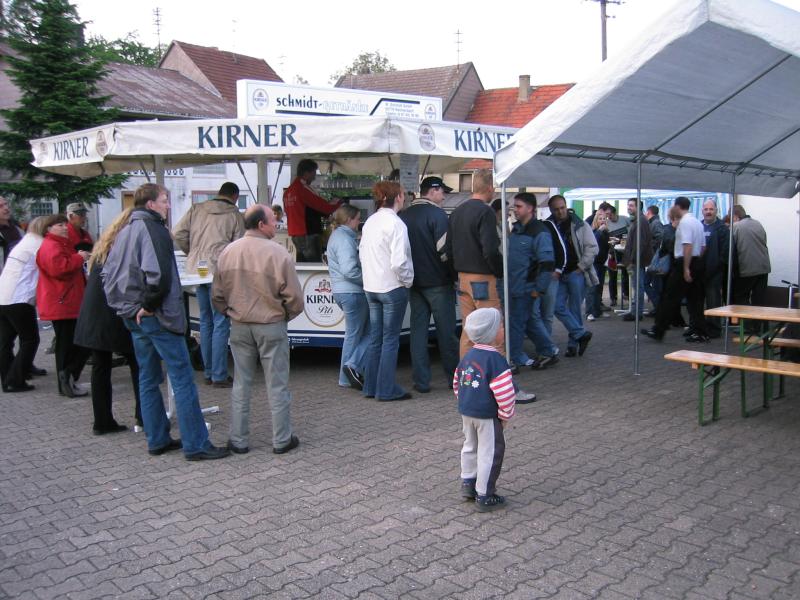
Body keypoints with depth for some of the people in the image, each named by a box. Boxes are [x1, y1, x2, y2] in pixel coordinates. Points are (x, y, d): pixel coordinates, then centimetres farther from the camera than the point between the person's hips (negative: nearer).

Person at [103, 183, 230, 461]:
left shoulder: (124, 233, 15)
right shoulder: (153, 229, -13)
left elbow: (108, 273, 20)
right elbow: (158, 273, -27)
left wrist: (120, 304, 16)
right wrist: (150, 305, -16)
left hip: (133, 318, 10)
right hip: (156, 317, -10)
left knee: (148, 378, 15)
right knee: (182, 378, -5)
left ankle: (157, 440, 22)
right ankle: (196, 445, -3)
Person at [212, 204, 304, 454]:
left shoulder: (228, 253, -2)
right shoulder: (278, 254, -16)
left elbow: (217, 295, 5)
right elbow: (294, 298, -13)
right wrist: (285, 315, 7)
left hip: (239, 327, 4)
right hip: (271, 327, -4)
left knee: (241, 384, 13)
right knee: (277, 385, 7)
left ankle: (239, 440, 20)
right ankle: (282, 440, 15)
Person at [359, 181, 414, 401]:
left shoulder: (370, 222, 6)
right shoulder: (395, 224, -17)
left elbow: (362, 252, 11)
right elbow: (399, 261, -23)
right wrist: (407, 281, -8)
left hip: (371, 286, 7)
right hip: (392, 288, -7)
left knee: (375, 338, 14)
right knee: (390, 339, 1)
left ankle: (371, 386, 21)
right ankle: (387, 389, 7)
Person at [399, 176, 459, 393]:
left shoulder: (404, 216, 10)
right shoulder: (437, 214, -11)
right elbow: (444, 250, -17)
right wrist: (454, 274, -4)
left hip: (414, 282, 6)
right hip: (438, 282, -6)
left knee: (418, 330, 6)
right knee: (446, 330, 4)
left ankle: (421, 381, 7)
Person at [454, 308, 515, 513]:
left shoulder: (468, 356, 6)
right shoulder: (495, 360, -20)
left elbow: (457, 383, 15)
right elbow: (504, 392, -23)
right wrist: (506, 415, -9)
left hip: (466, 412, 8)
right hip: (487, 416, -8)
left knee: (470, 447, 23)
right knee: (490, 453, 4)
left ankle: (468, 484, 34)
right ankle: (484, 496, 11)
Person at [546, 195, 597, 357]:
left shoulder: (579, 225, -3)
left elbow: (592, 247, -3)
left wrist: (581, 266, -9)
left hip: (576, 273, -3)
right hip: (558, 275, 3)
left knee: (575, 309, 2)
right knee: (558, 307, -5)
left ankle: (573, 344, 12)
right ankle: (581, 334, 7)